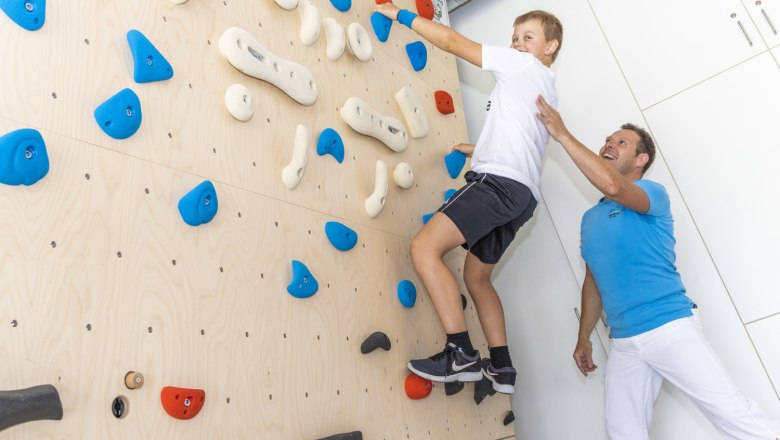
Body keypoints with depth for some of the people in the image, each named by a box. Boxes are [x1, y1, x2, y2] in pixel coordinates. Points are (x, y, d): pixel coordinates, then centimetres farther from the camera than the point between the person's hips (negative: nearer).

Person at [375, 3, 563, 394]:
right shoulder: (546, 88, 30)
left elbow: (453, 42, 3)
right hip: (520, 192, 10)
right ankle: (502, 368, 17)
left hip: (500, 181, -10)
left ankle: (462, 354, -21)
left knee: (424, 247, -19)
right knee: (476, 277, 18)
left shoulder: (525, 65, 5)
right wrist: (475, 149, 45)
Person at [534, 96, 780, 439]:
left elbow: (613, 187, -26)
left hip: (669, 327, -5)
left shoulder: (653, 194, -1)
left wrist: (563, 135, -19)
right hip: (623, 344, 6)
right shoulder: (589, 219, 17)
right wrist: (583, 338, 18)